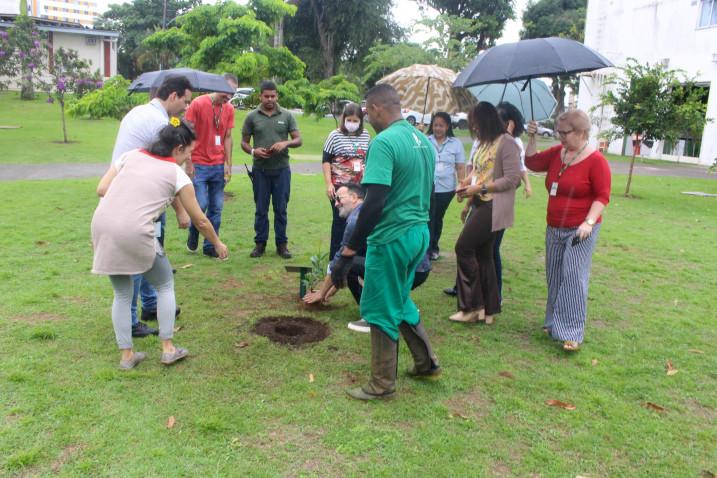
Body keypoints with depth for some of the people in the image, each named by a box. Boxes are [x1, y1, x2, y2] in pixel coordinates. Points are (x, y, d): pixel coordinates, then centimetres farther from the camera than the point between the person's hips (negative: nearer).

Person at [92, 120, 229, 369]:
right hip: (135, 233, -5)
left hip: (102, 225, 5)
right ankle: (168, 348, 21)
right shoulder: (177, 174, 6)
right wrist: (217, 243, 28)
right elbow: (199, 220, 13)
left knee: (122, 294, 21)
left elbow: (101, 189, 10)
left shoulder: (131, 155, 16)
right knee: (165, 285, 19)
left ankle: (127, 355, 25)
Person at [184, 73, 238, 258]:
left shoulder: (229, 109, 6)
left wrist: (228, 164, 4)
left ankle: (210, 246, 17)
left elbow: (228, 137, 10)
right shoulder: (198, 104, -8)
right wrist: (188, 163, -9)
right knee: (201, 205, -7)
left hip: (219, 166, 4)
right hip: (199, 165, -4)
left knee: (216, 208, 6)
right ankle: (193, 235, 22)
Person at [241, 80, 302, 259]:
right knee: (261, 209, 7)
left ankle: (282, 244, 15)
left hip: (281, 169, 0)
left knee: (281, 208, 5)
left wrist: (286, 143, -16)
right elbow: (244, 142, 7)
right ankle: (260, 243, 18)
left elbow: (298, 140, 5)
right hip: (260, 170, 0)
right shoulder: (252, 117, 4)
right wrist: (253, 151, -14)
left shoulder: (286, 116, 4)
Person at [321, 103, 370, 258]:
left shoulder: (366, 136, 8)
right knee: (340, 220, 0)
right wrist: (329, 184, -11)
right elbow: (326, 161, -3)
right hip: (340, 186, -4)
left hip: (360, 187, 4)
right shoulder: (335, 135, -3)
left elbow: (369, 160, 17)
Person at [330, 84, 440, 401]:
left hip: (392, 238, -9)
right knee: (400, 300, 25)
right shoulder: (423, 139, 10)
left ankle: (382, 385, 20)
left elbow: (375, 203, -25)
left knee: (381, 310, 6)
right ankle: (426, 362, 35)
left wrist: (348, 252, -22)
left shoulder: (384, 142, -18)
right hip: (419, 232, 9)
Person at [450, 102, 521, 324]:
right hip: (479, 204, 9)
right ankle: (488, 310, 17)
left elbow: (512, 179, -17)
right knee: (482, 254, 9)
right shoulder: (485, 143, 15)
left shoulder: (506, 142, -11)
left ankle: (473, 306, 0)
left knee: (463, 248, -10)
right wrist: (468, 202, 7)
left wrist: (479, 187, -18)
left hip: (494, 206, -9)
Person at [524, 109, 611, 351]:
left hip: (580, 231, -6)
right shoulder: (557, 152, 5)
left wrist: (589, 222, -24)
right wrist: (532, 138, 1)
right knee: (554, 277, 12)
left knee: (573, 277, -11)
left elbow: (602, 196, -13)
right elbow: (532, 163, 13)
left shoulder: (596, 160, -12)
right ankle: (554, 323, 25)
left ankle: (573, 333, -8)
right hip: (554, 229, 7)